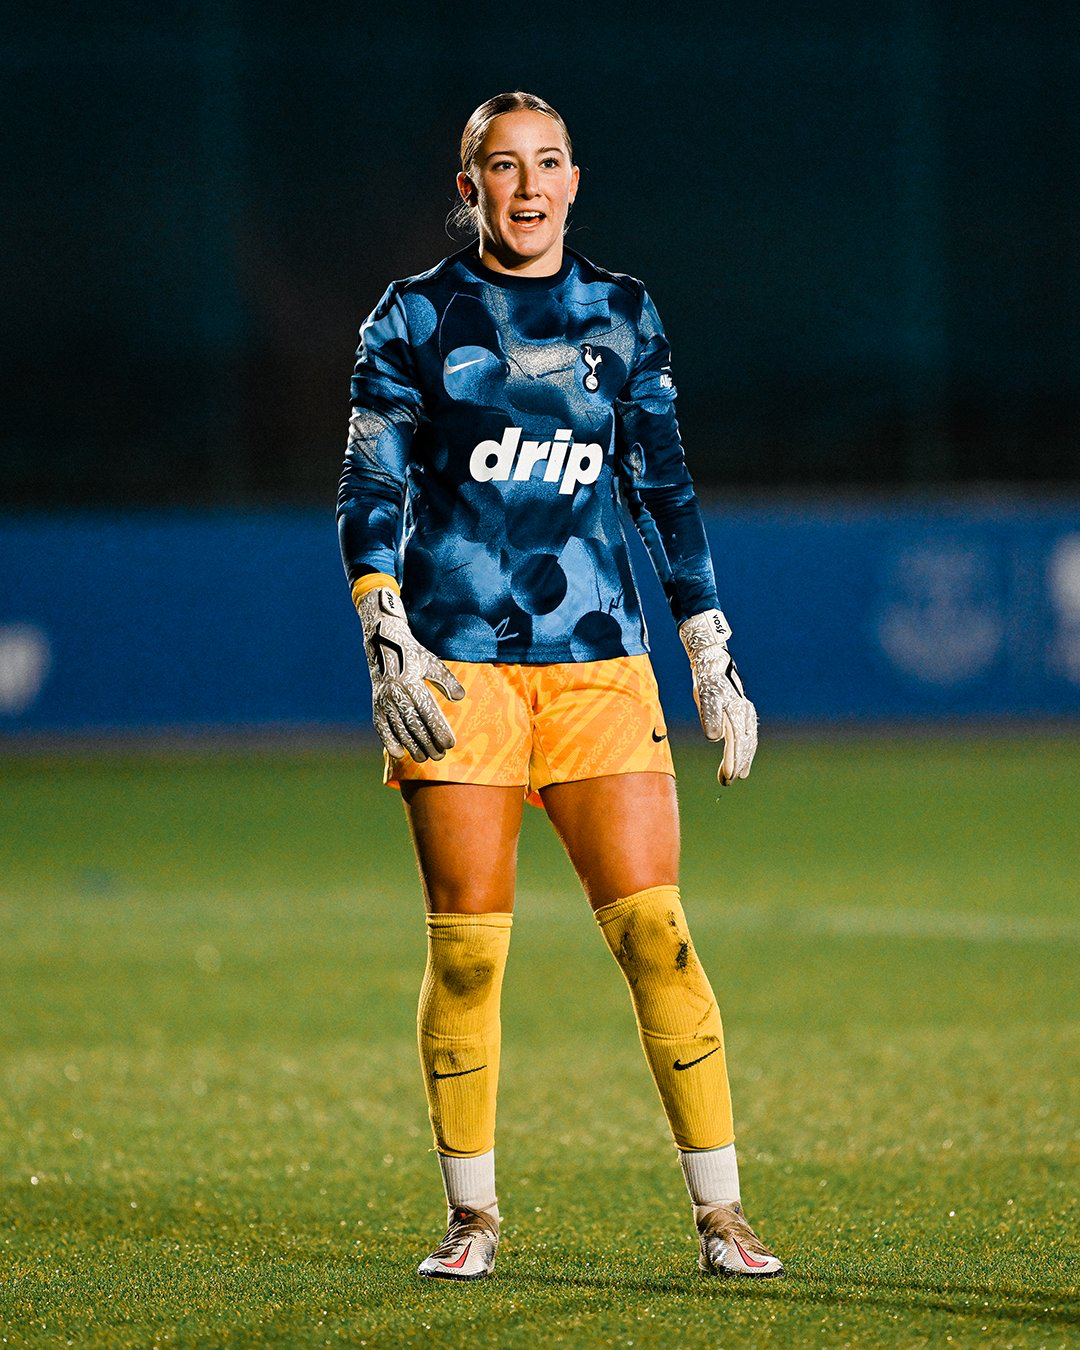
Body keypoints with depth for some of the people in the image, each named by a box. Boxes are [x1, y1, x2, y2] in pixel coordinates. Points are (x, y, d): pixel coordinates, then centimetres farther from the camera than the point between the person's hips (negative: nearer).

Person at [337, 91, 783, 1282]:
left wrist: (713, 657, 13)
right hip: (457, 665, -1)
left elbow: (664, 488, 16)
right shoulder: (416, 317, 5)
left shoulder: (621, 316, 12)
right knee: (465, 949, -3)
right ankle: (472, 1217, 10)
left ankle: (720, 1215, -4)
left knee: (654, 934, -8)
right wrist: (387, 644, -10)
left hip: (597, 659, 1)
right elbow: (371, 492, 2)